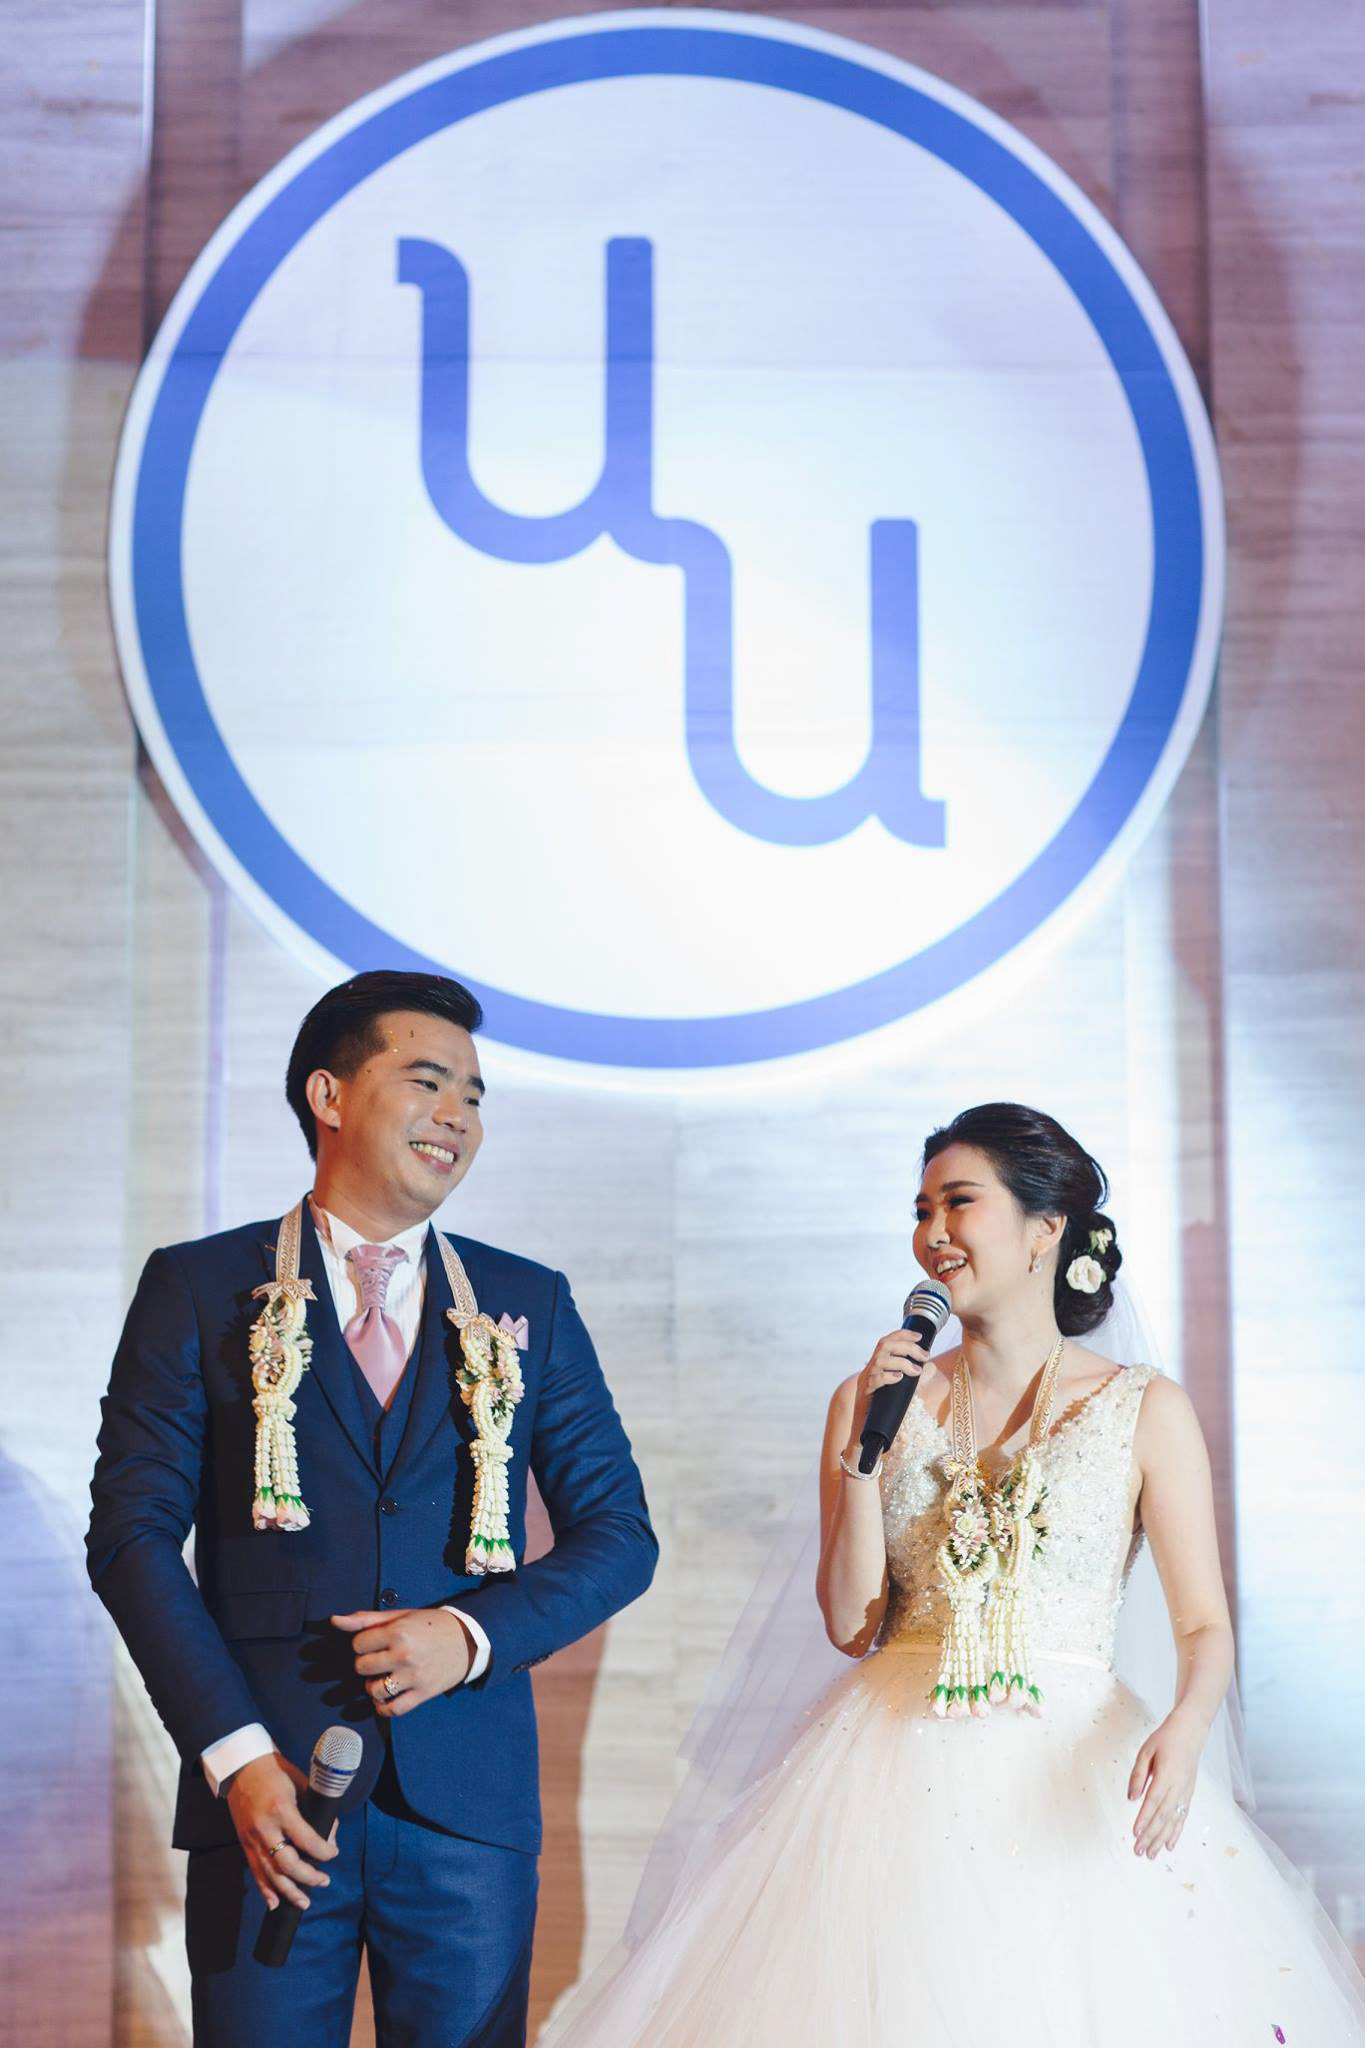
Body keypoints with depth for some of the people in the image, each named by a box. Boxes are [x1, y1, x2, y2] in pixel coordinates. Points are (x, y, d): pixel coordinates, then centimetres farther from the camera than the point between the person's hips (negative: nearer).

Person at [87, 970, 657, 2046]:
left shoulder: (530, 1307, 9)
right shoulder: (200, 1289, 3)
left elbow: (619, 1534, 8)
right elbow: (133, 1532, -1)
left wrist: (473, 1633, -9)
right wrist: (235, 1753, -11)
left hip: (470, 1800, 2)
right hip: (268, 1792, -1)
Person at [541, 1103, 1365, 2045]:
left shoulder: (1147, 1409, 1)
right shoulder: (876, 1397, 6)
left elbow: (1206, 1627, -1)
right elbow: (853, 1626, 1)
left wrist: (1184, 1731, -22)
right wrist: (865, 1445, -8)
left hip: (1073, 1775, -1)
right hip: (896, 1772, 2)